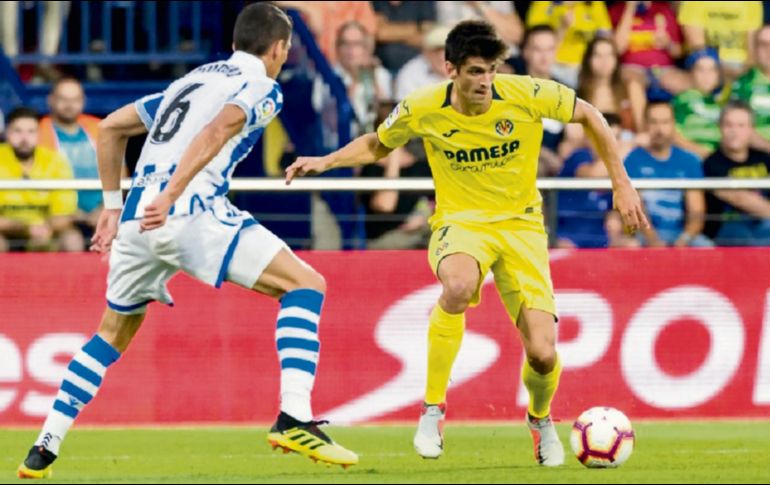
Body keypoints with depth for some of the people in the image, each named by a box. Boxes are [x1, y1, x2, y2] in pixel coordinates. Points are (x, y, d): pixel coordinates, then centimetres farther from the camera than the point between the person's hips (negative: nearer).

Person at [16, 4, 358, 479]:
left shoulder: (194, 79, 29)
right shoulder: (263, 88, 6)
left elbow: (111, 127, 30)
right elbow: (216, 132, -14)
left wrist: (113, 205, 32)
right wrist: (171, 195, -23)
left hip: (139, 220, 7)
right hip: (194, 212, -7)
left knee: (114, 333, 26)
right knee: (306, 284, -2)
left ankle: (44, 450, 23)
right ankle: (294, 418, -18)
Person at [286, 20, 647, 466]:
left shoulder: (527, 95, -15)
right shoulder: (422, 110, -11)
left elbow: (588, 115, 2)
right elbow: (377, 145, 10)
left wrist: (621, 183, 0)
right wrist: (326, 161, -6)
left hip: (521, 223, 1)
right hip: (460, 220, -1)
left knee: (542, 354, -12)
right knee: (458, 285, -40)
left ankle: (541, 418, 28)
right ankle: (434, 408, -21)